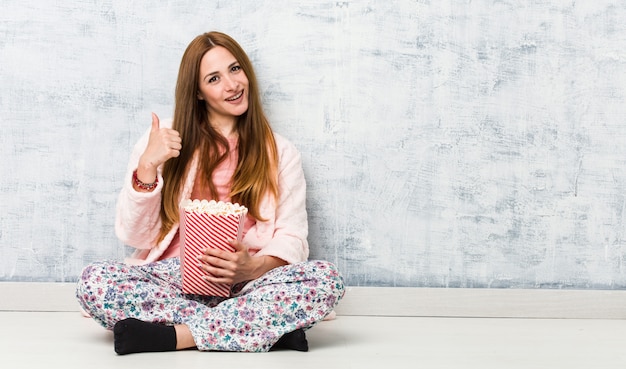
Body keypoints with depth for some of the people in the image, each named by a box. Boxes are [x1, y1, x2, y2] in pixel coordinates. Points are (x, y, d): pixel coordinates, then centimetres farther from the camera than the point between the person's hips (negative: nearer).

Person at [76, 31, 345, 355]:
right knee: (94, 281, -30)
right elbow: (135, 235, 5)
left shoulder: (279, 152, 12)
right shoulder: (165, 140, 10)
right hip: (175, 278, 0)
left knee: (326, 278, -29)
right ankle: (267, 327, -26)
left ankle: (176, 335, -28)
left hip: (246, 284, 0)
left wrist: (253, 267, -19)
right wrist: (147, 166, -11)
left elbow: (291, 238, 3)